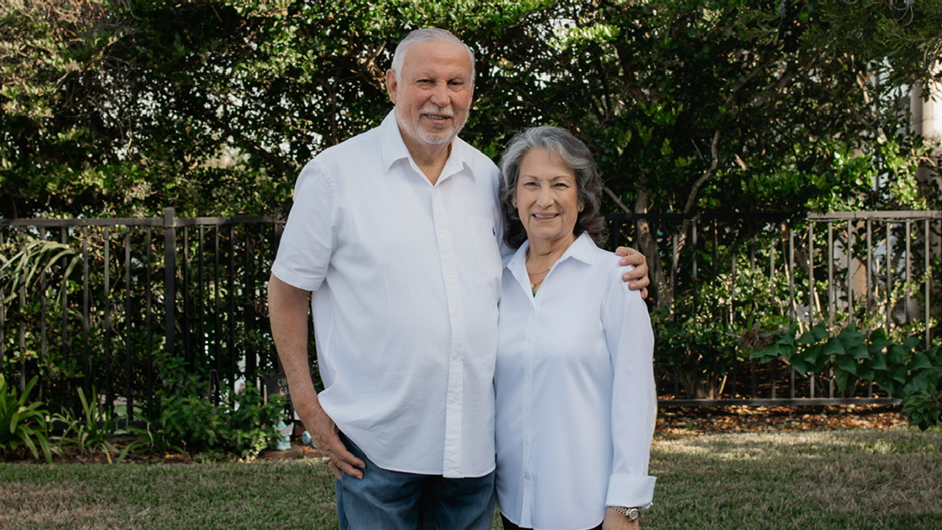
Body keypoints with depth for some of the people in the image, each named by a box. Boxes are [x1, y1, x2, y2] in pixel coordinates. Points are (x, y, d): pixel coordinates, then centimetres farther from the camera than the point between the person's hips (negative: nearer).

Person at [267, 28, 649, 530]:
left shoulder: (486, 176, 8)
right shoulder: (335, 173, -4)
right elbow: (288, 291, 0)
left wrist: (612, 272, 4)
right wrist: (308, 407, -6)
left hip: (474, 440, 4)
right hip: (378, 443, -4)